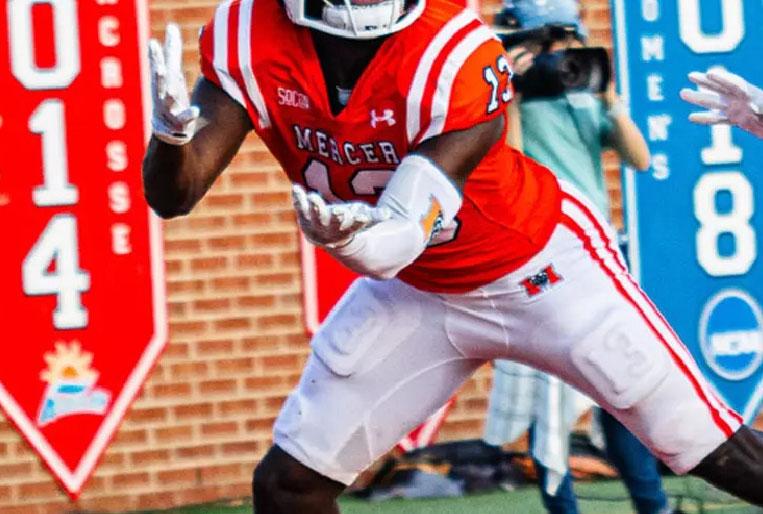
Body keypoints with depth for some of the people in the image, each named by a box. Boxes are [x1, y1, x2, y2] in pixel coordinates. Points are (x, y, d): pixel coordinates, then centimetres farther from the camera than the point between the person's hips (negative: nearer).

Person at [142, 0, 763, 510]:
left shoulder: (457, 55, -31)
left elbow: (394, 245, -33)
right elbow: (171, 196, -19)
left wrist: (354, 236, -58)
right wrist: (174, 132, -43)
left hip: (543, 272, -4)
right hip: (416, 291, 4)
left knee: (711, 449, -6)